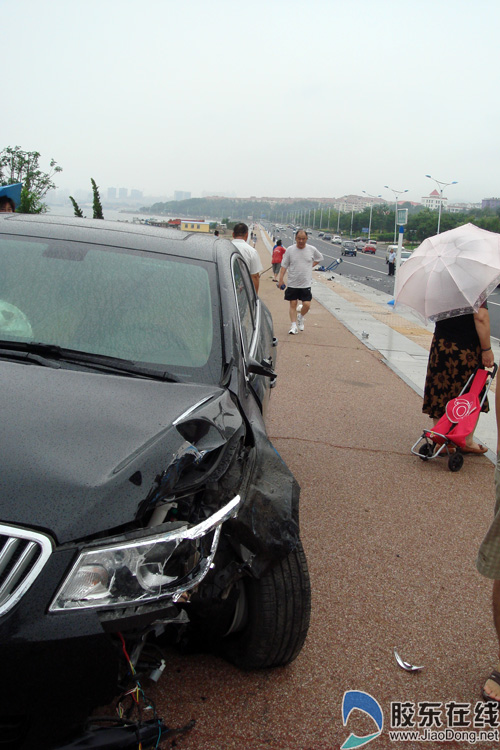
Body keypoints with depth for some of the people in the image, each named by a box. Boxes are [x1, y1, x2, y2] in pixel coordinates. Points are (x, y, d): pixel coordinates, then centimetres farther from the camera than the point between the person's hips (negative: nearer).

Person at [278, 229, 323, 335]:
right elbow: (284, 265, 1)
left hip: (306, 284, 0)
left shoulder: (312, 249, -1)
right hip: (292, 283, 0)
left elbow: (319, 258, 19)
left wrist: (311, 266, 6)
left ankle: (300, 317, 25)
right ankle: (294, 326, 12)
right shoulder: (290, 250, -2)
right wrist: (281, 279, -6)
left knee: (307, 305, -6)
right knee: (293, 304, 3)